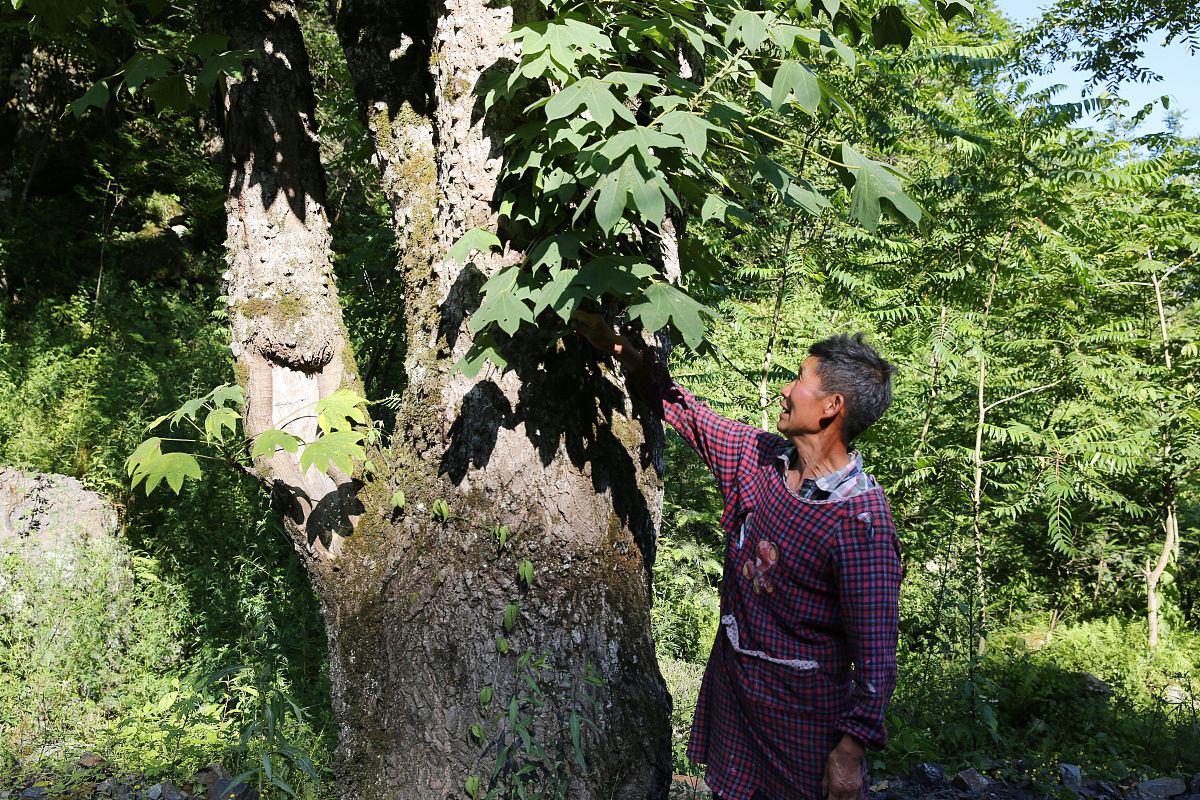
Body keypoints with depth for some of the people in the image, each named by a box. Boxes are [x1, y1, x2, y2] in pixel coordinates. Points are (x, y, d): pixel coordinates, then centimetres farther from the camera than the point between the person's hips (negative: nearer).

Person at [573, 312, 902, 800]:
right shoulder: (758, 456, -2)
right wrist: (621, 350, 12)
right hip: (732, 685, 7)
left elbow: (875, 648, -20)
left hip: (803, 708, -6)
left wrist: (852, 749, -19)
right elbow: (686, 412, 13)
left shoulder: (860, 519, -23)